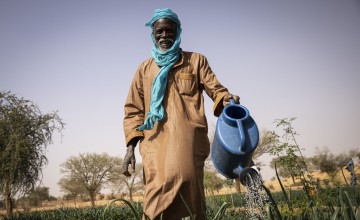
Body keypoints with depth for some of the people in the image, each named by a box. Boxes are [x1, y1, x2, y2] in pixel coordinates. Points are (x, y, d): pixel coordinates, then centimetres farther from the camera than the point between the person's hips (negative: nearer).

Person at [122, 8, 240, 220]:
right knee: (160, 191, -15)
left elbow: (215, 88, 9)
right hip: (156, 141, 1)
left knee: (190, 192, -11)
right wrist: (131, 146, 6)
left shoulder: (196, 60, 19)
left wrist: (226, 99, -17)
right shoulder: (145, 68, 22)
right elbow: (134, 109, 18)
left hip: (188, 138, -1)